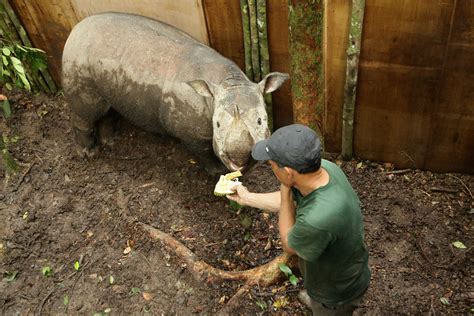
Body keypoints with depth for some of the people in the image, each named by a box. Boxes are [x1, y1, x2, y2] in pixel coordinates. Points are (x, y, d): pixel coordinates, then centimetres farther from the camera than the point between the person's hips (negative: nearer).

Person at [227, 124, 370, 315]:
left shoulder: (317, 219, -47)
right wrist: (247, 198, 6)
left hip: (337, 290, -7)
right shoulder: (324, 168, -24)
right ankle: (315, 299, 69)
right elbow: (291, 201, -3)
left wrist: (284, 191, -26)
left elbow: (288, 244, -22)